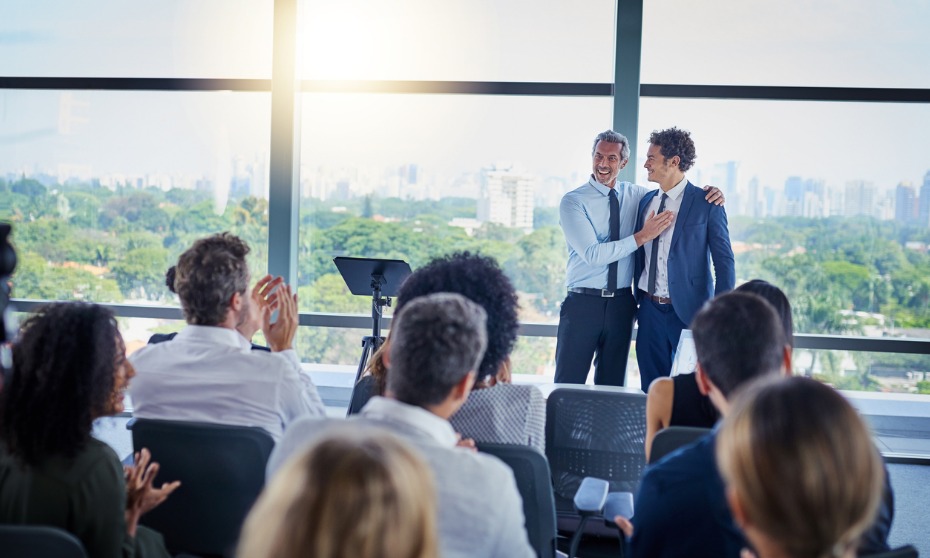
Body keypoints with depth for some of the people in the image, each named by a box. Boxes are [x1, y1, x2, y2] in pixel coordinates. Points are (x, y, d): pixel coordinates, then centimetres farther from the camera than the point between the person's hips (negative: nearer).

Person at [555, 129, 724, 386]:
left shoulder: (635, 195, 8)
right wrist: (643, 236, -18)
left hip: (621, 304, 4)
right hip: (583, 303, -4)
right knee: (568, 383, -3)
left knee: (613, 384, 11)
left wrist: (709, 194, -1)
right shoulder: (573, 201, -6)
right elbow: (592, 254, -16)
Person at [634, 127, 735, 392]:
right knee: (652, 389, 10)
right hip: (650, 309, 5)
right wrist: (636, 301, 12)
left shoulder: (706, 204, -7)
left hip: (688, 311, -5)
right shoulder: (646, 201, 10)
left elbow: (724, 263, -7)